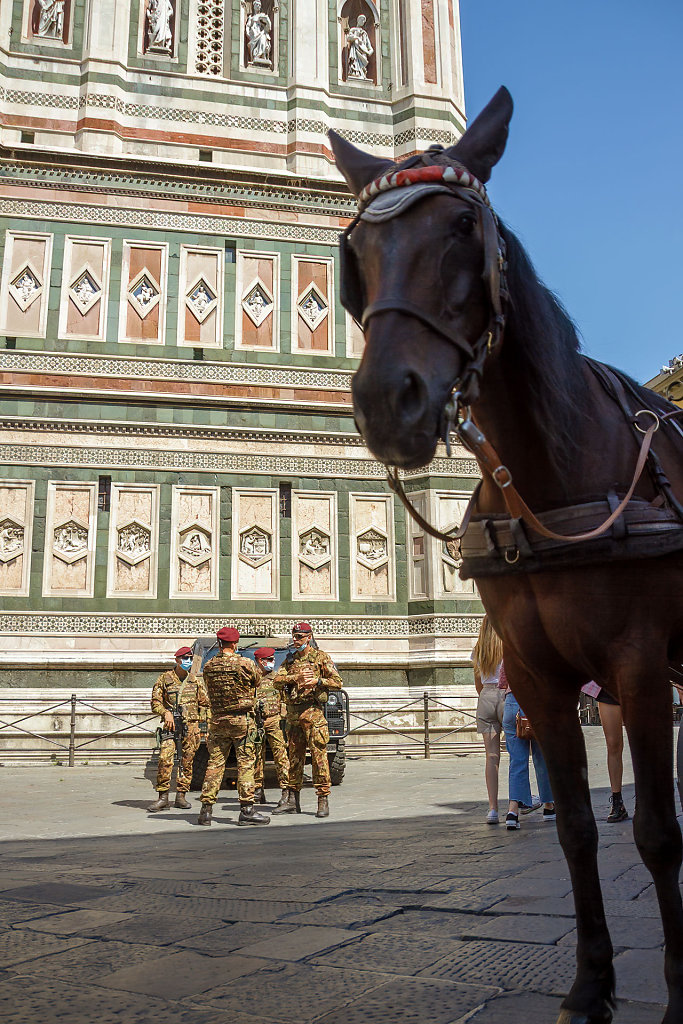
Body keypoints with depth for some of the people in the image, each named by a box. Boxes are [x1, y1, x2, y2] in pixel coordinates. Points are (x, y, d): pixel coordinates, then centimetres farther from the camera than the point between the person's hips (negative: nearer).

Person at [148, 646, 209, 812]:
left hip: (191, 725, 3)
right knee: (165, 758, -15)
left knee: (187, 760, 4)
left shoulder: (195, 682, 12)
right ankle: (163, 797, -9)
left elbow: (205, 703, 18)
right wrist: (166, 712, -14)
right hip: (171, 725, -3)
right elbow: (155, 703, 4)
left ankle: (181, 796, 13)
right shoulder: (165, 679, 4)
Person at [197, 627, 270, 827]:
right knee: (245, 764, 1)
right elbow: (256, 683, 5)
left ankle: (206, 809, 9)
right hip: (241, 720, -4)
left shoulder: (209, 667, 2)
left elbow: (210, 691, 9)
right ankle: (246, 810, 1)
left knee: (214, 763, 9)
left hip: (217, 720, 4)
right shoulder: (245, 664, -11)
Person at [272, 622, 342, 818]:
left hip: (312, 712, -5)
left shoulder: (321, 657, 2)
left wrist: (317, 680, -16)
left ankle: (323, 800, -2)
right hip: (293, 714, 5)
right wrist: (296, 677, -13)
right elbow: (277, 681, 3)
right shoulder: (290, 659, 15)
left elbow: (337, 682, -1)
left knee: (318, 756, -7)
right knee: (294, 757, 10)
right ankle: (293, 801, 16)